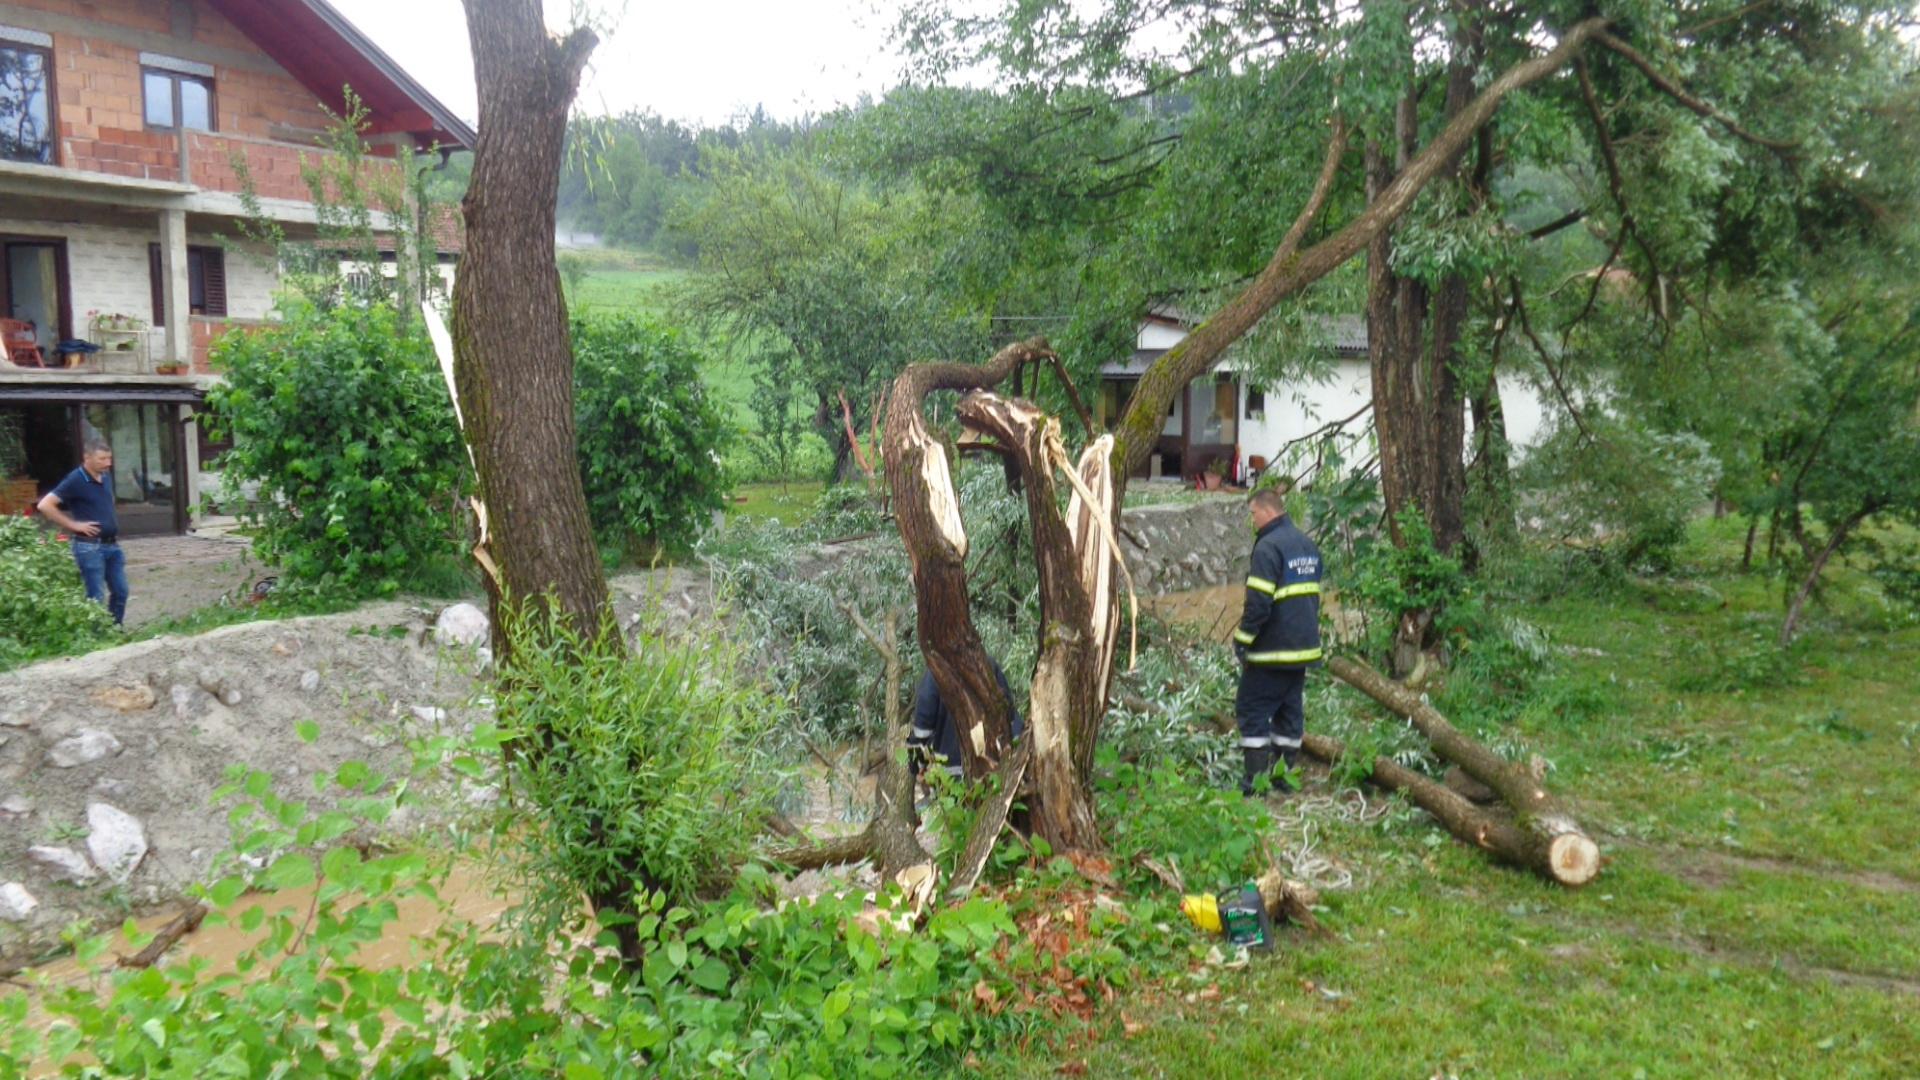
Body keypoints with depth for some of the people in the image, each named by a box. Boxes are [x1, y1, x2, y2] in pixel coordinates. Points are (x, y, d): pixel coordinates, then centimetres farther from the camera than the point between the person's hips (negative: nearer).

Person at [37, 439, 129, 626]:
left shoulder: (106, 477, 9)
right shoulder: (76, 481, -13)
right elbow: (45, 505, -17)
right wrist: (74, 525, -14)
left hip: (112, 545, 7)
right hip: (90, 547, -7)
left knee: (120, 592, 10)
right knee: (96, 597, -2)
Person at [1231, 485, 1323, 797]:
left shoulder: (1268, 547, -16)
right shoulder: (1307, 545, 12)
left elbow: (1258, 603, -21)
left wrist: (1243, 640, -11)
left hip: (1272, 651, -8)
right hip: (1303, 648, 8)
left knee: (1252, 712, -1)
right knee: (1290, 712, 13)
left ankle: (1255, 779, -3)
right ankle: (1284, 777, 16)